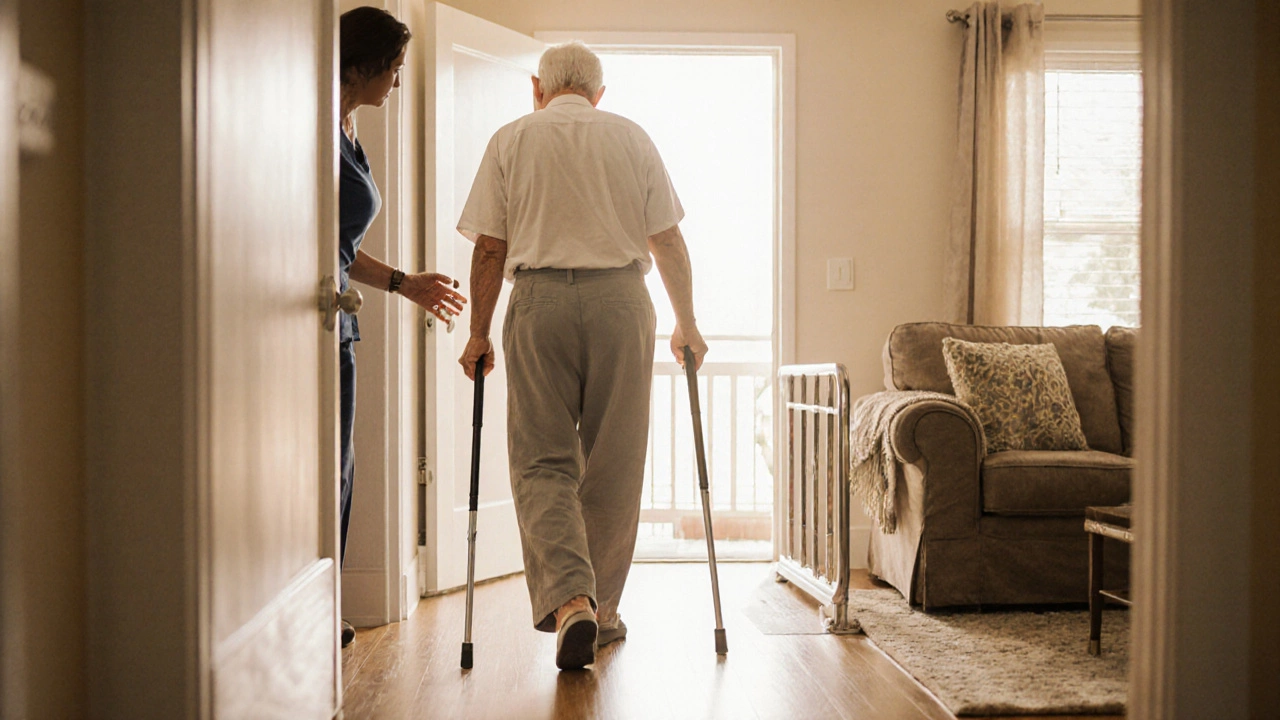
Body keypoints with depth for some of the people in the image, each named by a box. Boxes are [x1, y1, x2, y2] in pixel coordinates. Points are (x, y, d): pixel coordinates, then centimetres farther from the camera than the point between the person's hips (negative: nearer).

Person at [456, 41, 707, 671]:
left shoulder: (511, 141, 8)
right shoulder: (631, 138, 11)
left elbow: (490, 248, 3)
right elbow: (668, 242, 9)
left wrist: (479, 334, 11)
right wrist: (686, 324, 18)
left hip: (538, 298, -1)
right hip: (620, 296, 1)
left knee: (541, 461, 1)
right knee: (613, 465, 9)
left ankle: (569, 599, -17)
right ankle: (601, 608, 18)